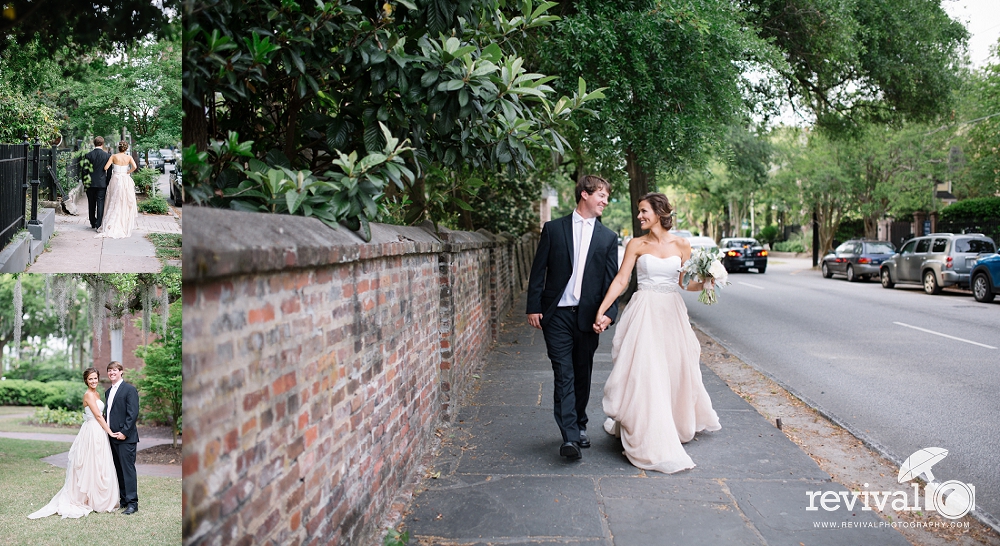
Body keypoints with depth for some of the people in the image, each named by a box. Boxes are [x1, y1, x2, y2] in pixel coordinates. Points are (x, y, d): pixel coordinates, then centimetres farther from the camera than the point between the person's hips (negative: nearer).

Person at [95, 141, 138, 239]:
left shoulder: (114, 156, -2)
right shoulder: (129, 157, 0)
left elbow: (105, 167, -9)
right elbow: (134, 166, -15)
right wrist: (128, 172, 1)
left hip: (115, 180, 0)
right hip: (126, 180, 0)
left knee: (114, 203, 6)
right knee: (126, 204, 9)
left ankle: (110, 226, 1)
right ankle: (125, 226, 10)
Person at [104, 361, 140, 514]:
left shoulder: (130, 389, -7)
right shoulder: (108, 391, 17)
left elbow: (133, 413, -14)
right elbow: (108, 414, 20)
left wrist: (124, 432, -17)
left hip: (126, 437, -8)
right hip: (112, 437, 8)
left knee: (128, 468, -7)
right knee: (118, 469, 10)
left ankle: (132, 503, -5)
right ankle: (123, 499, 17)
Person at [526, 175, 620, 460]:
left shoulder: (608, 238, 9)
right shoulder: (553, 229, 4)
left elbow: (611, 281, 5)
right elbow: (538, 271, 3)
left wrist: (607, 313, -8)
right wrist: (533, 307, -3)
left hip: (588, 316, 2)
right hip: (557, 315, -2)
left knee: (582, 375, 12)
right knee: (564, 375, -8)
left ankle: (580, 427, 28)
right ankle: (569, 437, -12)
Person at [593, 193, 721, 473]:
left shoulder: (681, 244, 4)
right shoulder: (636, 244, 0)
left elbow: (685, 282, 8)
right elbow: (621, 280, -4)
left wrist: (704, 283, -13)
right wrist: (601, 310, -12)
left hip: (672, 313, 2)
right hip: (644, 312, -2)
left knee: (676, 370, 10)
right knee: (643, 371, -7)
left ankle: (678, 424, 35)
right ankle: (650, 439, 3)